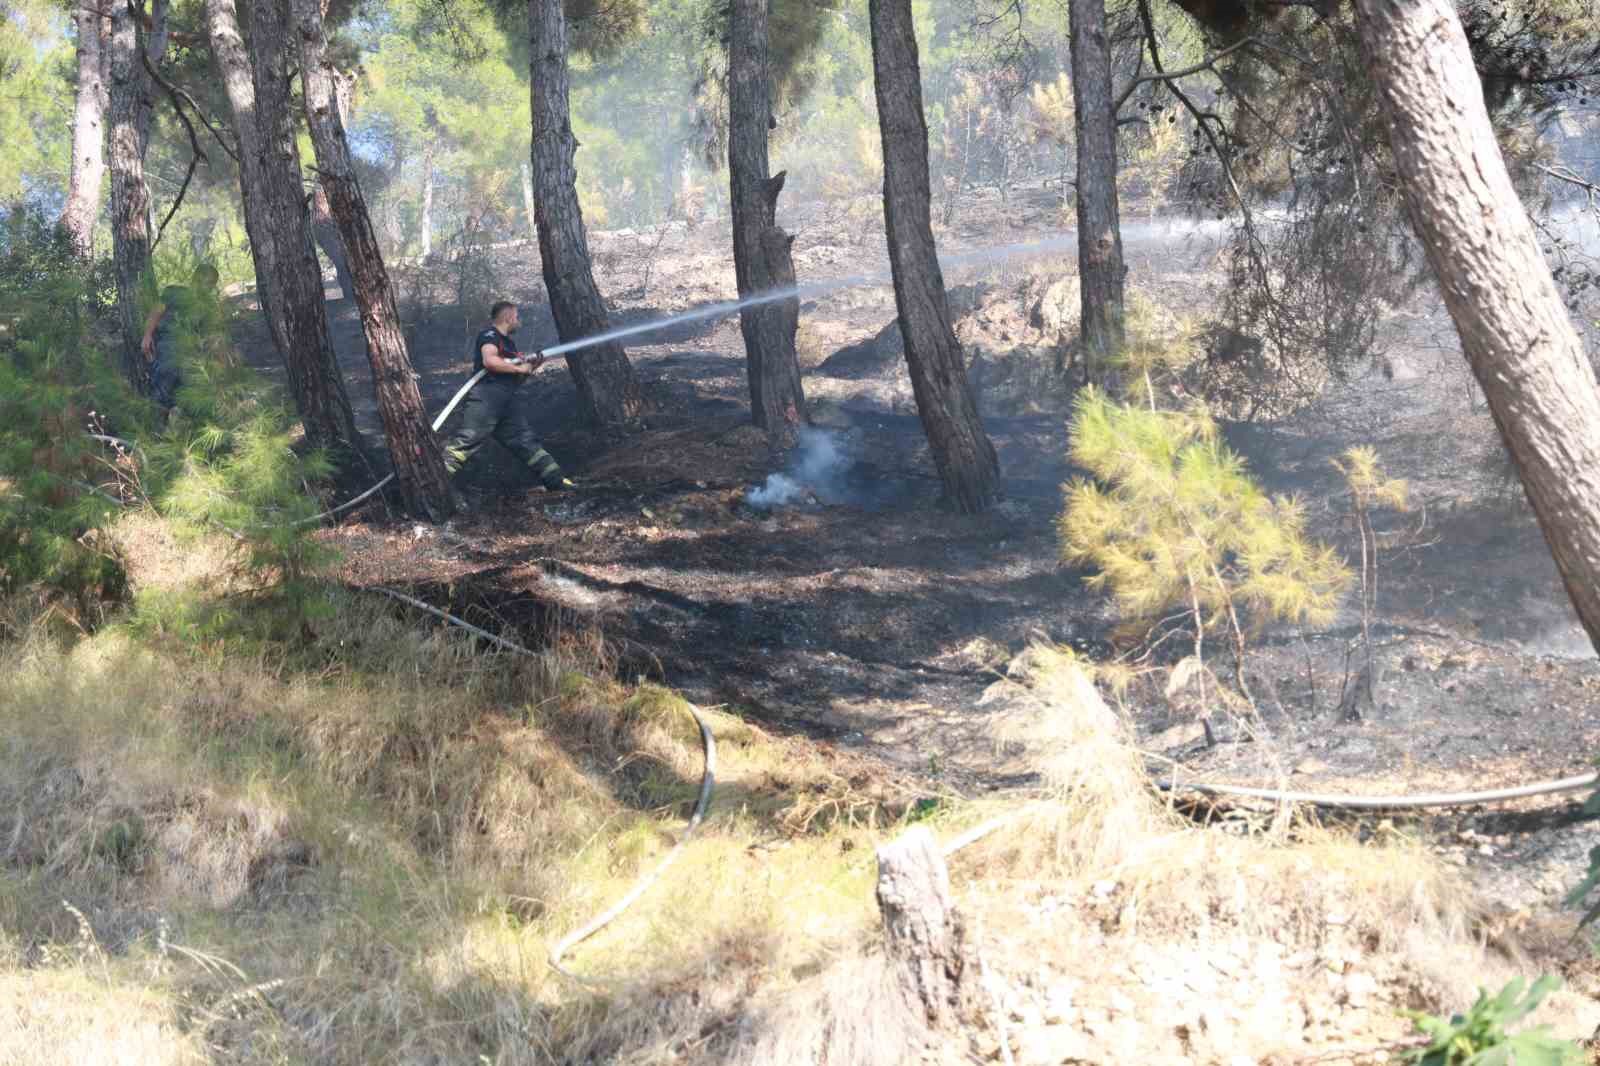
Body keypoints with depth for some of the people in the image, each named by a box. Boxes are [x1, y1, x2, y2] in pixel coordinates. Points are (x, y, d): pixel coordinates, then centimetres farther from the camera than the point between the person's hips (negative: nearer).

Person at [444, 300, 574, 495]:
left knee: (525, 441, 10)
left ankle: (556, 481, 12)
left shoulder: (509, 343, 25)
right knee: (467, 439, -16)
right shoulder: (489, 335, -2)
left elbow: (516, 379, 29)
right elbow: (489, 360, -22)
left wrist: (531, 366, 11)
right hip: (486, 396, -9)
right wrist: (519, 368, -12)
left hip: (508, 399, 9)